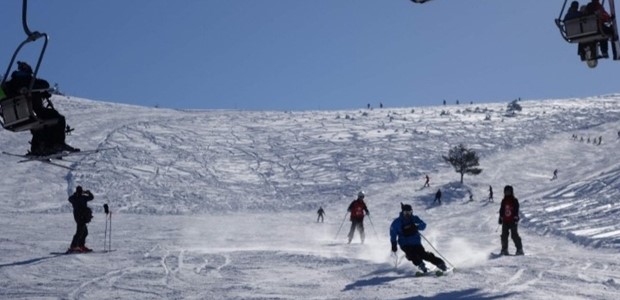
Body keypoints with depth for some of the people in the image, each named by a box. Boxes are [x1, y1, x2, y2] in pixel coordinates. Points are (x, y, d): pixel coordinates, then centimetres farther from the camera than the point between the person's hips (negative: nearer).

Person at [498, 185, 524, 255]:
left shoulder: (514, 200, -1)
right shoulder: (504, 201, 14)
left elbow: (516, 210, -5)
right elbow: (501, 210, 19)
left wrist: (515, 218, -13)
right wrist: (500, 218, 13)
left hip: (512, 221, -5)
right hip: (505, 221, 5)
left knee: (514, 235, -8)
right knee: (504, 235, 3)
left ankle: (519, 249, -3)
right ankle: (504, 250, 9)